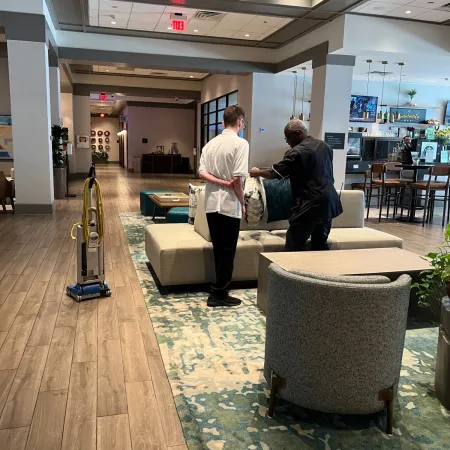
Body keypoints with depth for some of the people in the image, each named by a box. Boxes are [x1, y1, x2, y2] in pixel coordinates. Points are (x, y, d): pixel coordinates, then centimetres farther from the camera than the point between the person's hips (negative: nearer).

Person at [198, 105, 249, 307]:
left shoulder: (210, 143, 9)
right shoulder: (240, 143, -11)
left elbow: (202, 173, 0)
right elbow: (238, 179, -17)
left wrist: (222, 183, -5)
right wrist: (242, 203, -6)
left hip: (211, 202, 7)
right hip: (229, 204, -6)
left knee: (218, 248, 15)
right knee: (228, 250, 4)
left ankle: (220, 288, 25)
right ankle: (218, 294, 9)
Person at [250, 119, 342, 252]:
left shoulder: (297, 152, -12)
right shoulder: (325, 146, 12)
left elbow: (275, 173, -6)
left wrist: (257, 172, 13)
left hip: (310, 204, -8)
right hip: (329, 202, 8)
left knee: (294, 245, -2)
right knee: (320, 244, 15)